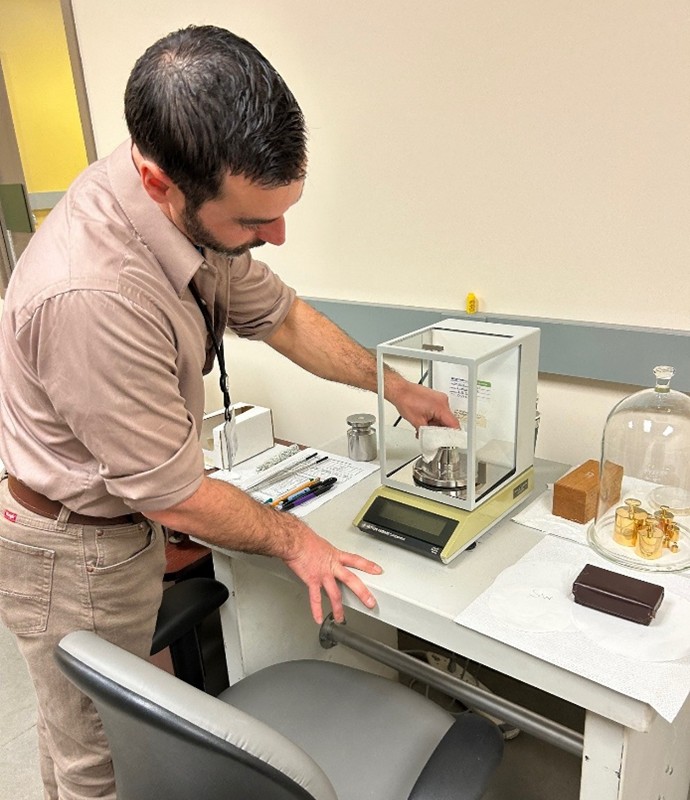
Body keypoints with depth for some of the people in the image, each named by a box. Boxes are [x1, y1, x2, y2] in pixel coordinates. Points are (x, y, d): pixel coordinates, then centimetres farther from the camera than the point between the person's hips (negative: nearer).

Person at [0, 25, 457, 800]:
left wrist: (396, 387, 8)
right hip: (73, 555, -7)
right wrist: (292, 541, -10)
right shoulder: (93, 296, -38)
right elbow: (174, 497, -27)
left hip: (119, 517, 8)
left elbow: (279, 315, 4)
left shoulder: (196, 207, -11)